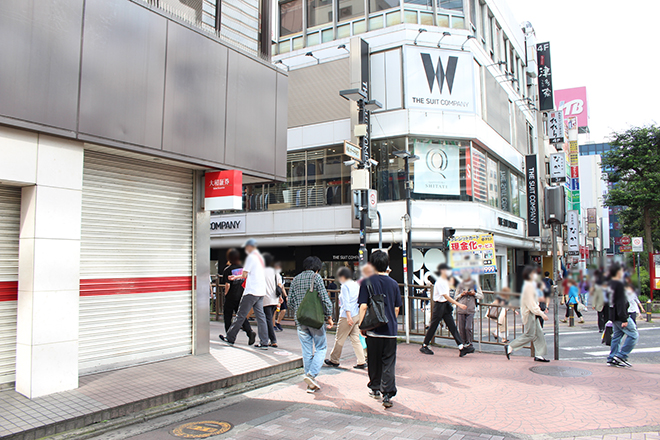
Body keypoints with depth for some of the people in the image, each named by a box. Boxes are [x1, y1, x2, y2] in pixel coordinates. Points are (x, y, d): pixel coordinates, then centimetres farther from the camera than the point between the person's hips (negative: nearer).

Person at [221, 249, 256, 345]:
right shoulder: (242, 268, 3)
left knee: (227, 316, 11)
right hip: (241, 296, 4)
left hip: (231, 297, -4)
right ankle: (250, 332, -12)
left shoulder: (228, 269, -12)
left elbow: (227, 285, -16)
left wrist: (225, 294, -1)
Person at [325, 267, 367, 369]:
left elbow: (346, 302, -19)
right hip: (357, 315, 8)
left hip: (347, 316, -8)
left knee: (339, 339, 6)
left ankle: (334, 360, 19)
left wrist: (348, 316, -23)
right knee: (355, 339, 10)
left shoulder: (345, 286, -12)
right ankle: (362, 362, 7)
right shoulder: (356, 285, 11)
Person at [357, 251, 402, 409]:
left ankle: (375, 388, 30)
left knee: (374, 360, 14)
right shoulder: (393, 283, 3)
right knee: (389, 362, 3)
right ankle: (388, 394, -4)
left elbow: (363, 306, -10)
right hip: (390, 329, 2)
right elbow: (396, 308, 8)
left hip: (373, 329, -1)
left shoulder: (367, 282, -6)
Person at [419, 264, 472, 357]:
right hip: (439, 306, -8)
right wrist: (458, 304, -25)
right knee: (433, 326, 1)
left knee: (452, 326, 2)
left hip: (446, 305, 9)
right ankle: (424, 346, 15)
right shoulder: (440, 282, -18)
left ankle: (461, 348, -3)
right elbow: (446, 296, -23)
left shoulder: (445, 281, 12)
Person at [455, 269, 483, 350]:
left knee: (468, 327, -11)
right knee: (461, 328, 1)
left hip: (470, 310, -2)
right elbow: (456, 297, 18)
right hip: (461, 309, 2)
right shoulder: (460, 285, 15)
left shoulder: (474, 284, 9)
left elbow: (481, 296, 12)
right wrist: (461, 294, 0)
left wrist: (474, 293, -5)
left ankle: (469, 343, 3)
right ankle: (463, 343, 13)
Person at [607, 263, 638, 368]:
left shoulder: (610, 284, 11)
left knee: (616, 336, 14)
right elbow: (621, 303, -21)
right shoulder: (619, 285, -17)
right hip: (620, 316, -9)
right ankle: (621, 356, -3)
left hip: (613, 316, 9)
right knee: (634, 335, -2)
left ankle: (612, 359, 14)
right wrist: (624, 319, -22)